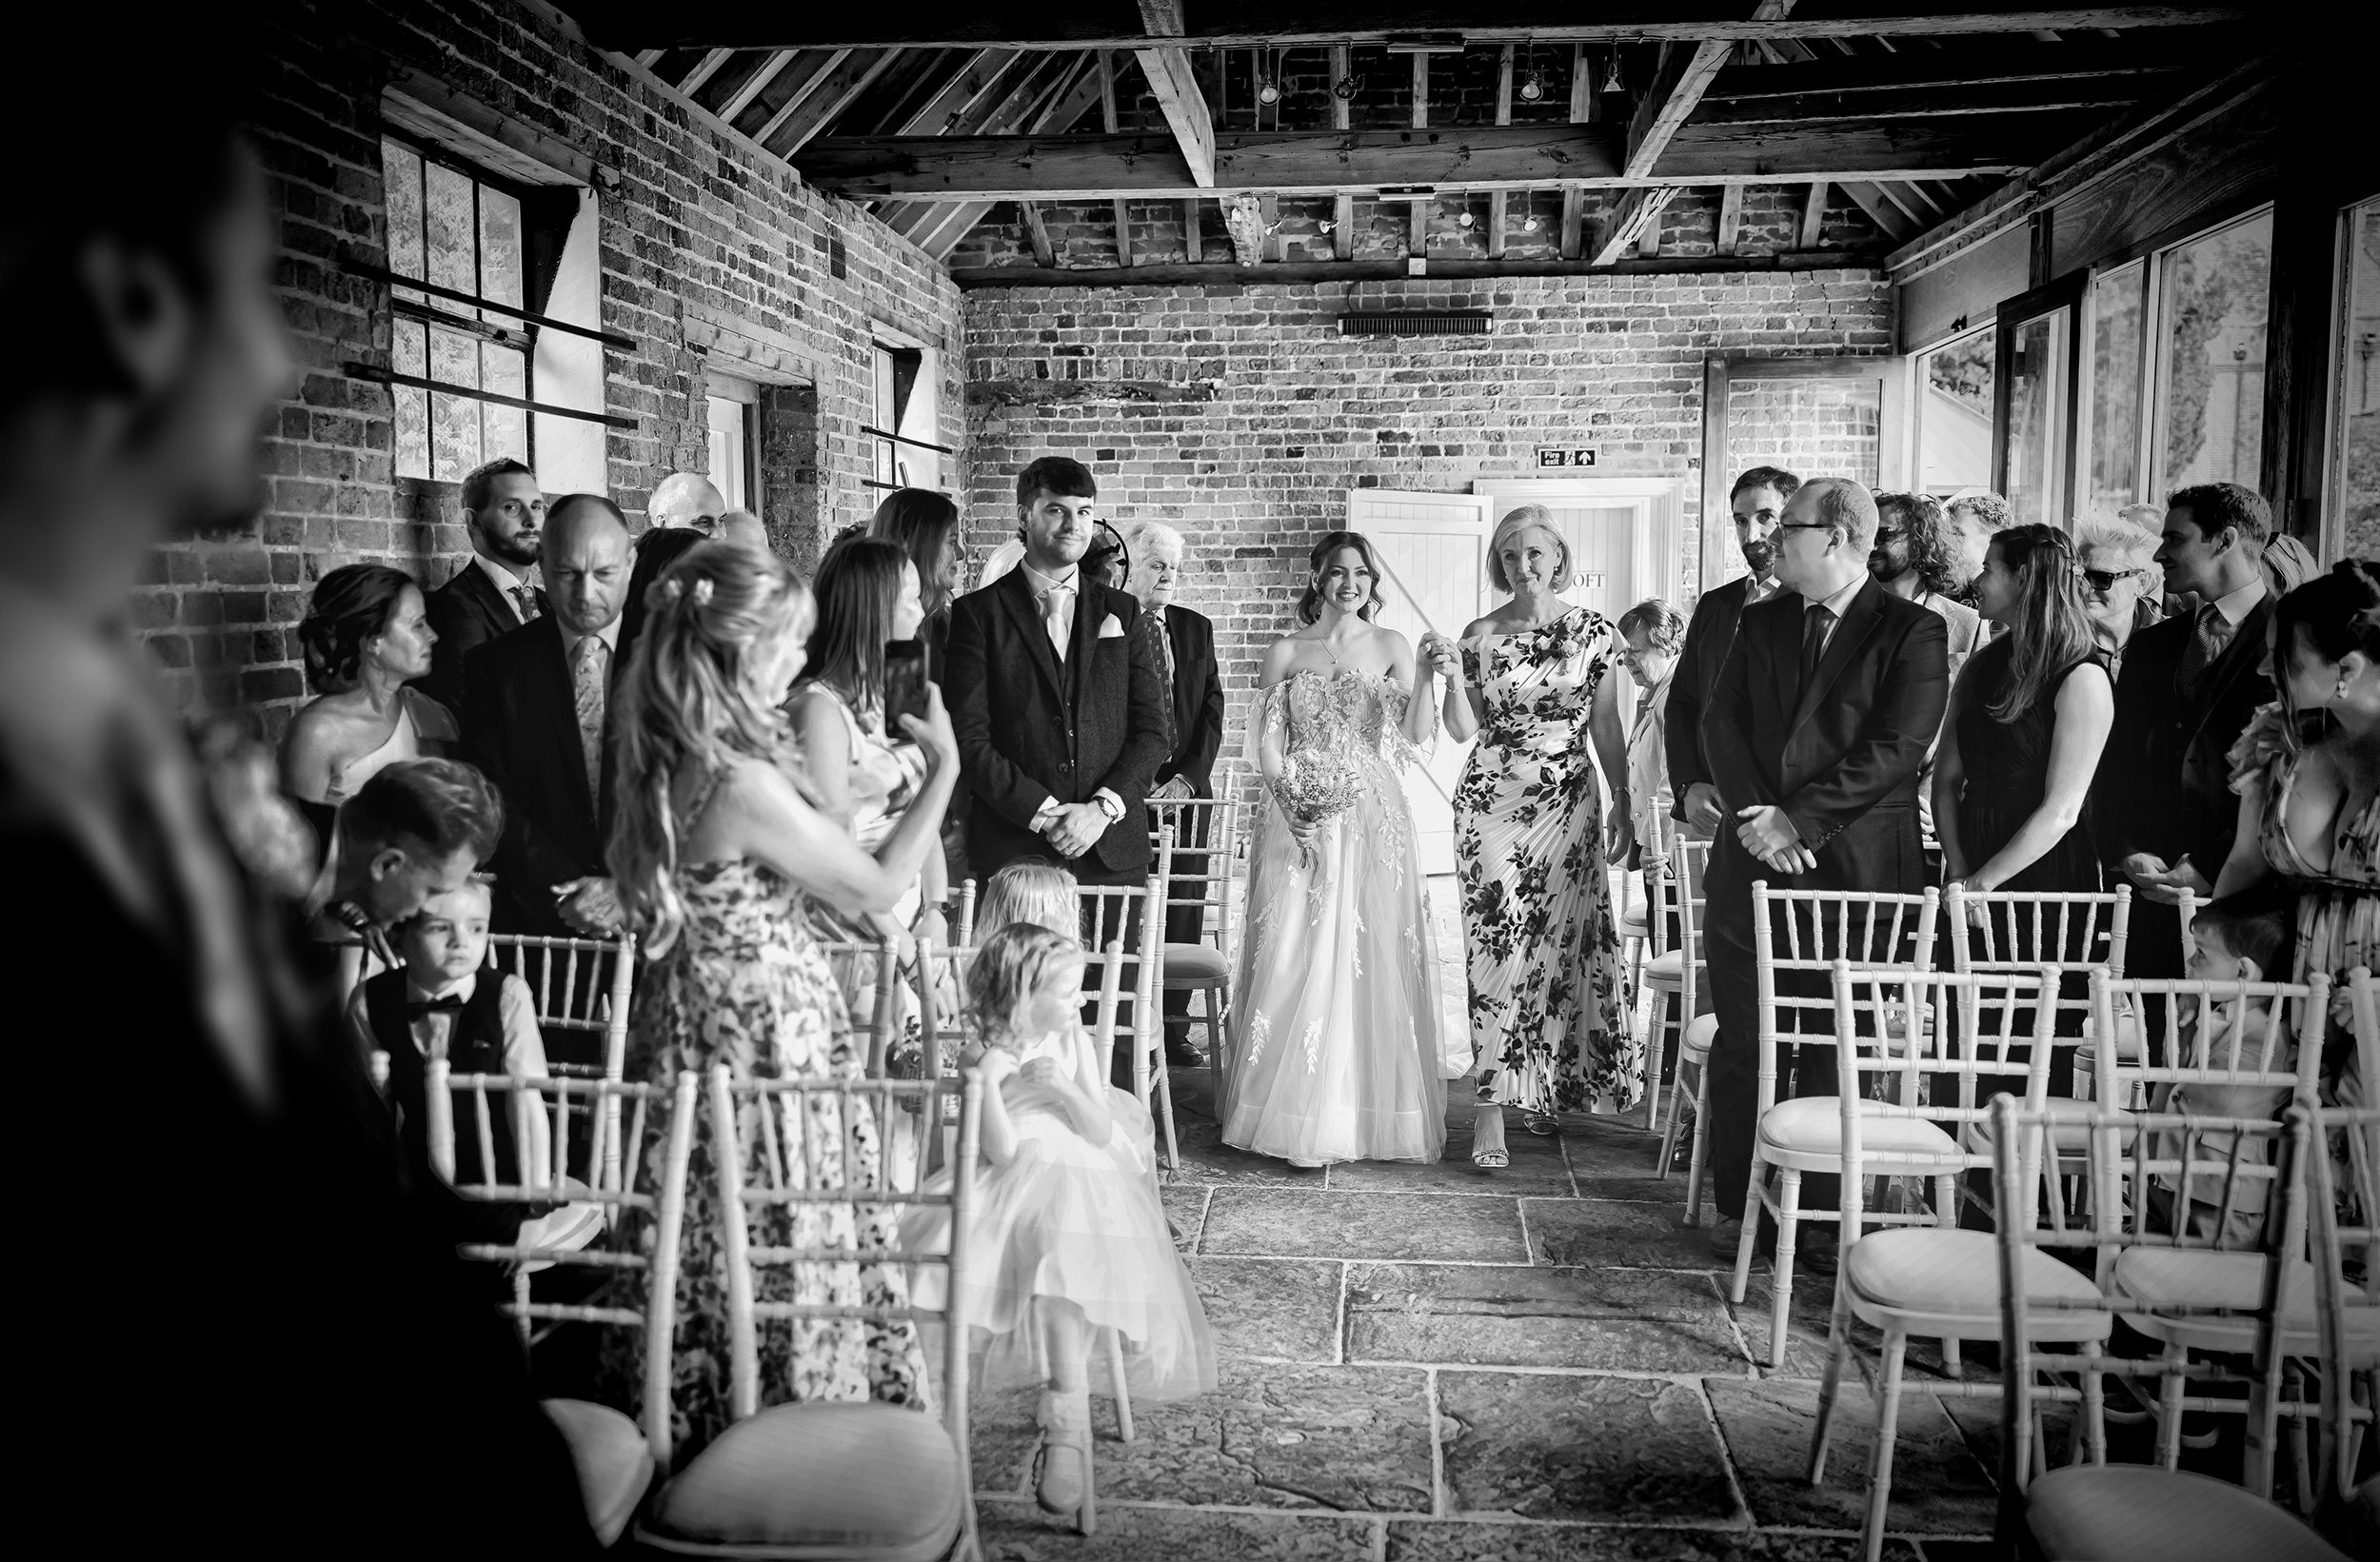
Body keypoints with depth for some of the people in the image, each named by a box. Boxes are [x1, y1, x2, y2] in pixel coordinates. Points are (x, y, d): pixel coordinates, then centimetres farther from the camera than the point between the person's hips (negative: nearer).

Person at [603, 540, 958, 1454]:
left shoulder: (666, 765, 2)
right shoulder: (744, 783, -25)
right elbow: (875, 889, -15)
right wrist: (943, 769, -7)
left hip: (694, 1021, 9)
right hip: (767, 1033, -9)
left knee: (714, 1241, 20)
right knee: (778, 1242, 7)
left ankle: (707, 1429, 36)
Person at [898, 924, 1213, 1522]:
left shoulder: (1074, 1042, 8)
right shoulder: (985, 1056, 1)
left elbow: (1103, 1133, 2)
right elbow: (1001, 1151, -10)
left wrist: (1066, 1088, -15)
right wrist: (988, 1083, -21)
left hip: (1076, 1176, 0)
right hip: (1010, 1183, 0)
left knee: (1065, 1272, -32)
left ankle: (1067, 1423, -30)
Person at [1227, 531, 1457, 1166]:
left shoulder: (1390, 646, 7)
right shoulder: (1286, 652, 7)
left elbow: (1417, 735, 0)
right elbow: (1268, 742, 3)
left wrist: (1424, 677, -14)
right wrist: (1288, 797, -12)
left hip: (1372, 819, 1)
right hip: (1299, 816, 0)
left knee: (1372, 957, 0)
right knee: (1297, 958, -3)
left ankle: (1369, 1109, 12)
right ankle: (1303, 1116, 5)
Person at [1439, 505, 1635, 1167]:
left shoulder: (1593, 630, 4)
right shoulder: (1480, 635, 3)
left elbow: (1606, 727, 7)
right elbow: (1463, 730, 0)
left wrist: (1622, 805, 6)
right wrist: (1451, 672, -15)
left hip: (1570, 802, 1)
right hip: (1493, 801, -1)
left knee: (1562, 940, 5)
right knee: (1497, 942, -6)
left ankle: (1546, 1085, 24)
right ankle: (1492, 1107, -5)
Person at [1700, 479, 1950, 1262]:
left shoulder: (1914, 633, -2)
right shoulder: (1761, 623, 14)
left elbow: (1896, 749, -11)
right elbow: (1721, 722, 6)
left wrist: (1797, 819, -15)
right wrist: (1755, 813, -10)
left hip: (1855, 869, -4)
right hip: (1753, 859, 4)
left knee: (1838, 1048, 3)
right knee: (1741, 1042, 5)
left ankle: (1824, 1214, 17)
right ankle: (1737, 1205, 17)